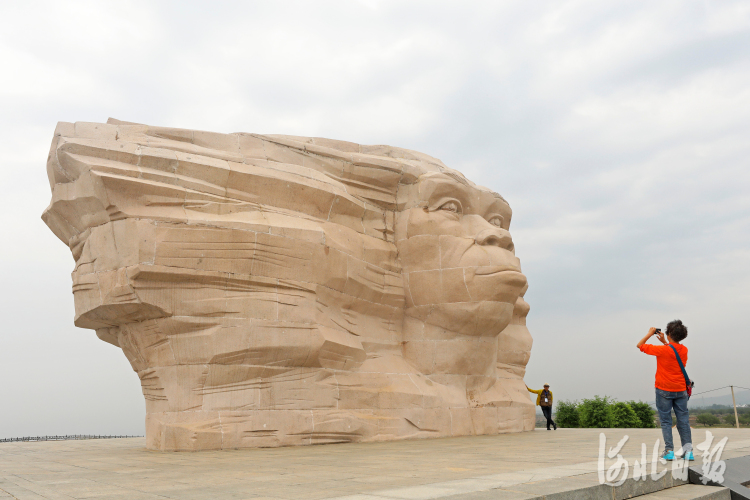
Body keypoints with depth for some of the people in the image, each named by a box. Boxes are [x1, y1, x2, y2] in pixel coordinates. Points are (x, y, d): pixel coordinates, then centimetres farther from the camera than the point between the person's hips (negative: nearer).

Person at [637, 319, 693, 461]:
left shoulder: (663, 350, -16)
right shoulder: (684, 350, 1)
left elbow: (640, 345, -7)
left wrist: (650, 333, 3)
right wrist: (664, 341, 22)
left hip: (664, 390, -4)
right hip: (681, 390, 4)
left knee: (666, 421, 2)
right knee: (683, 420, 8)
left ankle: (669, 450, -2)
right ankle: (688, 450, 5)